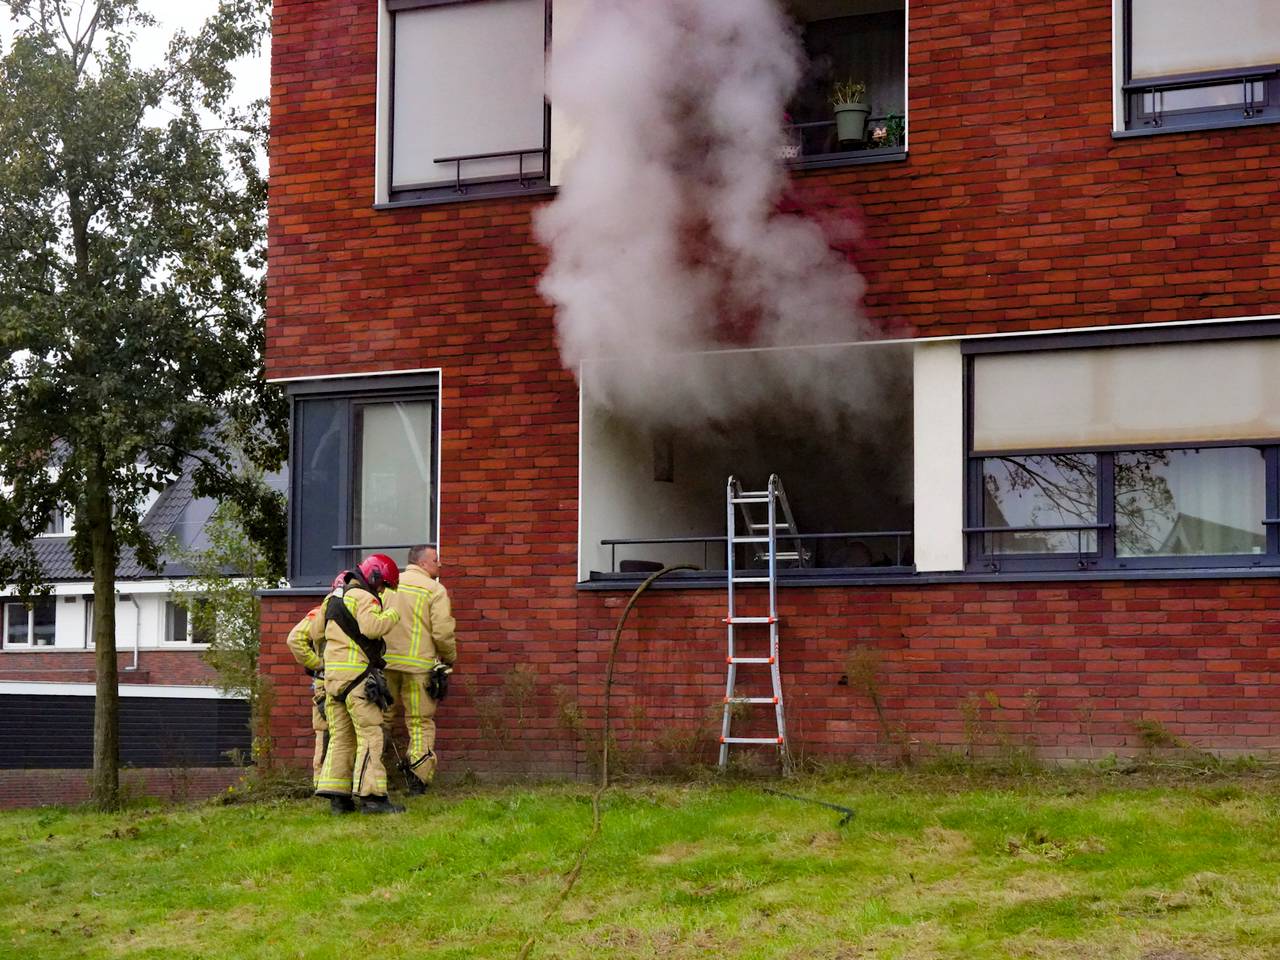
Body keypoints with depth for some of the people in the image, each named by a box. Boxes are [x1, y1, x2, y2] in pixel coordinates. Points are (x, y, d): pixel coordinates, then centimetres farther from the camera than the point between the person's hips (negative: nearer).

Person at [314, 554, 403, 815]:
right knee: (370, 734, -9)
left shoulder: (335, 597, 23)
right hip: (356, 673, -9)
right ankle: (371, 796, -16)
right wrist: (393, 614, -10)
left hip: (331, 673, 9)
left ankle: (336, 795, 5)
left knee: (340, 737, 10)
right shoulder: (363, 597, -7)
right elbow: (371, 627, -23)